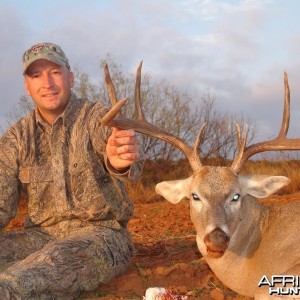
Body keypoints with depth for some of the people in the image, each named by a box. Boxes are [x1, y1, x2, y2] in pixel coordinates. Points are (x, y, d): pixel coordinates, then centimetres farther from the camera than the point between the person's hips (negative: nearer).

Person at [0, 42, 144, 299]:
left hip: (99, 232, -4)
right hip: (42, 235, 4)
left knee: (59, 257, -38)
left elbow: (125, 160, -31)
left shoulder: (98, 117, -8)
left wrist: (121, 161, -57)